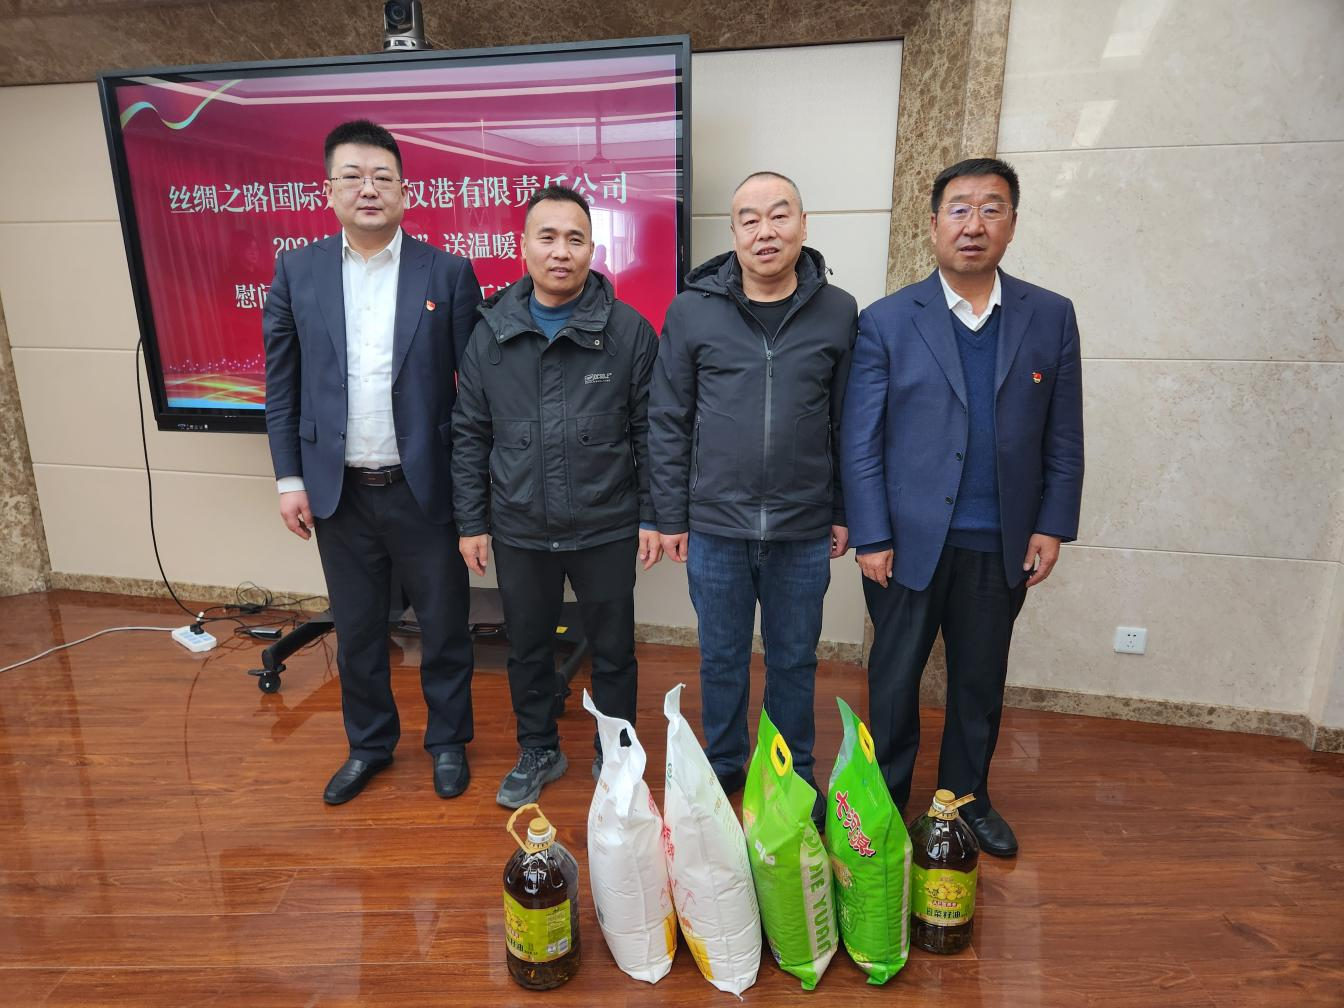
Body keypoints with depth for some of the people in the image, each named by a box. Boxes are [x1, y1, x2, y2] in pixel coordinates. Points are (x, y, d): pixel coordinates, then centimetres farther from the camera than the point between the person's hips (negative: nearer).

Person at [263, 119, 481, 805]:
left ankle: (448, 741, 35)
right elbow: (281, 382, 6)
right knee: (356, 627, 17)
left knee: (443, 623, 12)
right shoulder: (296, 271, 3)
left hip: (424, 488, -2)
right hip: (338, 492, 3)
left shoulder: (448, 273, -4)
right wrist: (289, 477, 2)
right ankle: (369, 744, 40)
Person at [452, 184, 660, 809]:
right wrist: (471, 523, 3)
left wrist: (652, 516, -4)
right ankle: (538, 752, 41)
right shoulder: (491, 333, 0)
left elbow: (648, 430, -3)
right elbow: (469, 435, 4)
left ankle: (613, 756, 37)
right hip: (519, 532, 2)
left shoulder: (629, 330, -6)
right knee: (528, 649, 18)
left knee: (613, 650, 14)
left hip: (606, 530, -2)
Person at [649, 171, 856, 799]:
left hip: (803, 532, 1)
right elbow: (668, 423, 0)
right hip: (715, 526, 0)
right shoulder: (691, 311, -2)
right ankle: (723, 765, 38)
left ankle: (794, 773, 37)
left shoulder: (838, 313, 0)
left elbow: (849, 423, 5)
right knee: (721, 658, 15)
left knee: (794, 660, 16)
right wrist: (671, 516, 0)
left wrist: (843, 511, 5)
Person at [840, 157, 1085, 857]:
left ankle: (967, 799, 37)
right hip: (910, 539, -2)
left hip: (1002, 545, 3)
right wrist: (871, 537, -10)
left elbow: (1063, 436, 6)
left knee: (981, 682, 17)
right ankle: (885, 799, 31)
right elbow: (859, 441, -6)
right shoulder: (887, 321, -4)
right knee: (894, 679, 11)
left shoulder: (1051, 317, 4)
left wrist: (1053, 525, -1)